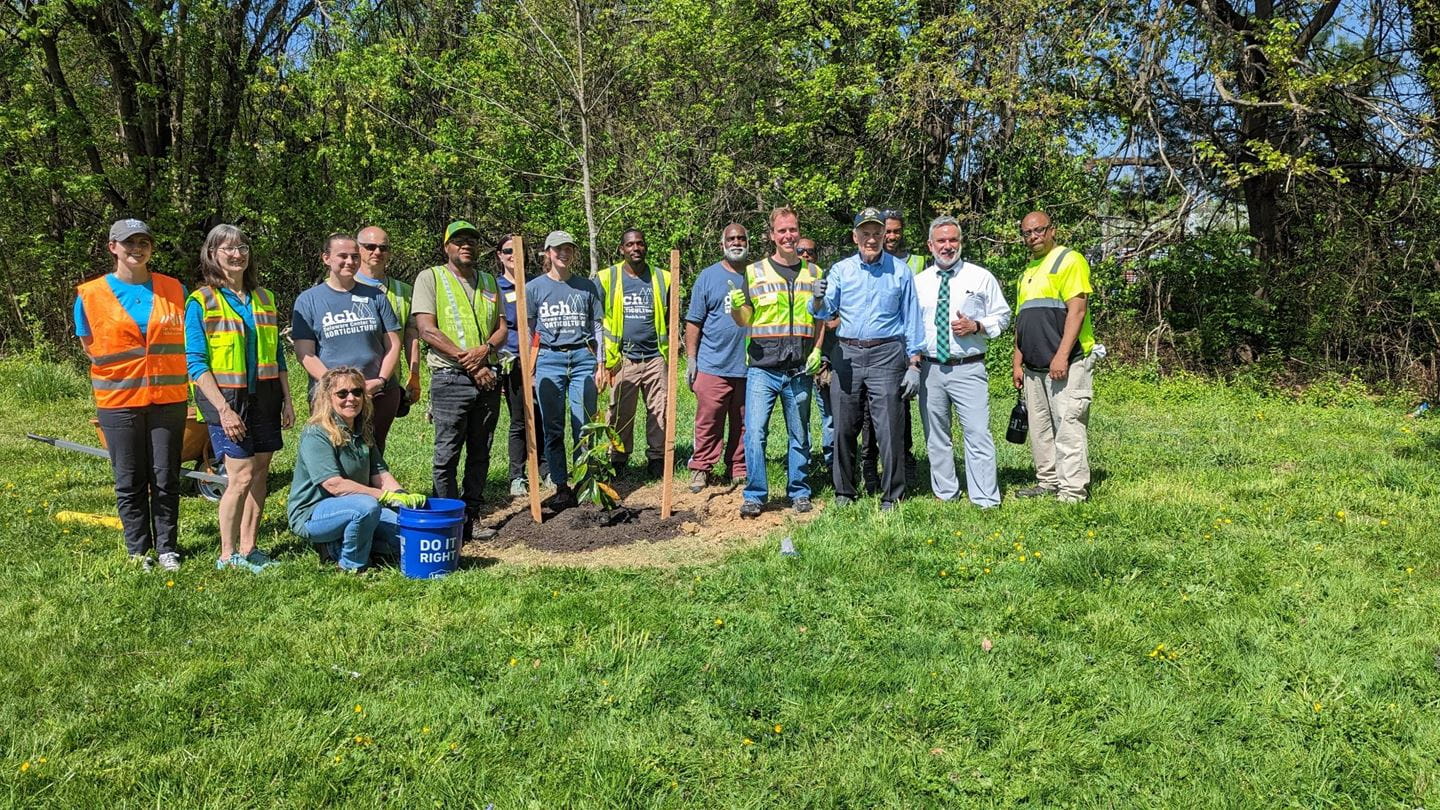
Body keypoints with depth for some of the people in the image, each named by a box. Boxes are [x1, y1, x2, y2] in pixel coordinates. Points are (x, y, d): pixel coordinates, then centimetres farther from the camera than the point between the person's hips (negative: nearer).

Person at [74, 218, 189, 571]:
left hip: (169, 399, 1)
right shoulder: (90, 295, 0)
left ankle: (167, 547, 18)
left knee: (166, 479, 6)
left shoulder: (174, 290, 4)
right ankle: (138, 551, 18)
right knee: (129, 482, 6)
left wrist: (159, 367, 7)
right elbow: (90, 347, 10)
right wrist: (123, 370, 5)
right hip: (119, 401, -1)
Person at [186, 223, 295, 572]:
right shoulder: (201, 302, -4)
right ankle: (227, 555, 3)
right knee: (242, 475, -10)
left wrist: (287, 400, 11)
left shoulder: (264, 298, 12)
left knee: (260, 475, 6)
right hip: (227, 398, -5)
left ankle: (248, 547, 17)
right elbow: (196, 363, -9)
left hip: (264, 397, 5)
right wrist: (223, 409, -17)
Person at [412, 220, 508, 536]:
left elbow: (502, 328, 11)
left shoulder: (489, 281, 16)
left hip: (488, 378, 5)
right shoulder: (430, 278, 0)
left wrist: (485, 350, -12)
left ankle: (471, 518, 20)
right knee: (447, 456, -3)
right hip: (450, 379, -5)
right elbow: (426, 330, -10)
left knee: (480, 454, 10)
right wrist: (468, 360, -14)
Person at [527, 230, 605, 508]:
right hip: (549, 360, -1)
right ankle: (561, 487, 8)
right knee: (553, 429, 1)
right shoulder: (534, 287, 6)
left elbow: (598, 327, 12)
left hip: (583, 358, 1)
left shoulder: (587, 287, 10)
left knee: (584, 426, -1)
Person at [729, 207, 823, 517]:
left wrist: (817, 351, 2)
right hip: (762, 367, -2)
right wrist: (736, 307, -17)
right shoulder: (754, 272, 5)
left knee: (800, 435, 10)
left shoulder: (814, 273, 11)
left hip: (800, 370, 2)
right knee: (754, 433, -8)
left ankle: (799, 492, 22)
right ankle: (754, 495, 2)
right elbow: (744, 320, 6)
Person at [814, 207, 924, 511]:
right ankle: (844, 492, 19)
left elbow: (911, 321, 6)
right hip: (847, 354, 2)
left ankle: (891, 497, 6)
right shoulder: (840, 270, 8)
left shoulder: (900, 272, 5)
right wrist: (819, 299, -25)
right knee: (844, 428, 7)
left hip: (886, 356, -2)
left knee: (889, 430, -4)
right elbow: (823, 312, -1)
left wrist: (913, 365, 0)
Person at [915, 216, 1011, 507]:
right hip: (929, 370, 3)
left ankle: (986, 502, -4)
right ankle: (945, 494, 23)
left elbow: (1002, 316, 7)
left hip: (968, 369, -3)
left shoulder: (981, 277, 3)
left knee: (978, 434, -8)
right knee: (935, 437, 10)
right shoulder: (918, 282, 10)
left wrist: (976, 326, -11)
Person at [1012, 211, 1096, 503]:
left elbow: (1077, 310, -14)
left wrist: (1061, 356, -20)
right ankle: (1048, 482, 20)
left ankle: (1072, 491, -6)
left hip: (1065, 363, -8)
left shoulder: (1069, 260, -4)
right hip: (1034, 366, 8)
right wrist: (1017, 362, 14)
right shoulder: (1028, 270, 20)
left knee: (1068, 426, -9)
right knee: (1040, 428, 11)